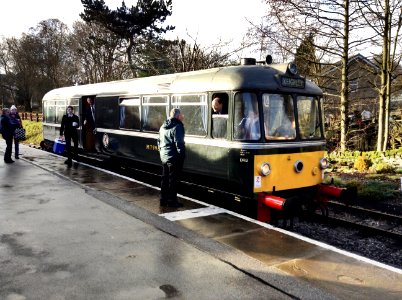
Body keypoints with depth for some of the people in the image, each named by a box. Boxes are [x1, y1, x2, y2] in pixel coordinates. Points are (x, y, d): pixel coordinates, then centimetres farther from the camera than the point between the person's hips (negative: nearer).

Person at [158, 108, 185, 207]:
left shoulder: (163, 126, 13)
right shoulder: (177, 126, -15)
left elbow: (159, 141, 18)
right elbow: (179, 143, -19)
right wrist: (182, 154, -12)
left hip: (164, 156, 8)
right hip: (174, 157, -8)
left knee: (165, 178, 15)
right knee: (173, 179, -1)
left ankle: (163, 199, 22)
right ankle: (172, 200, 4)